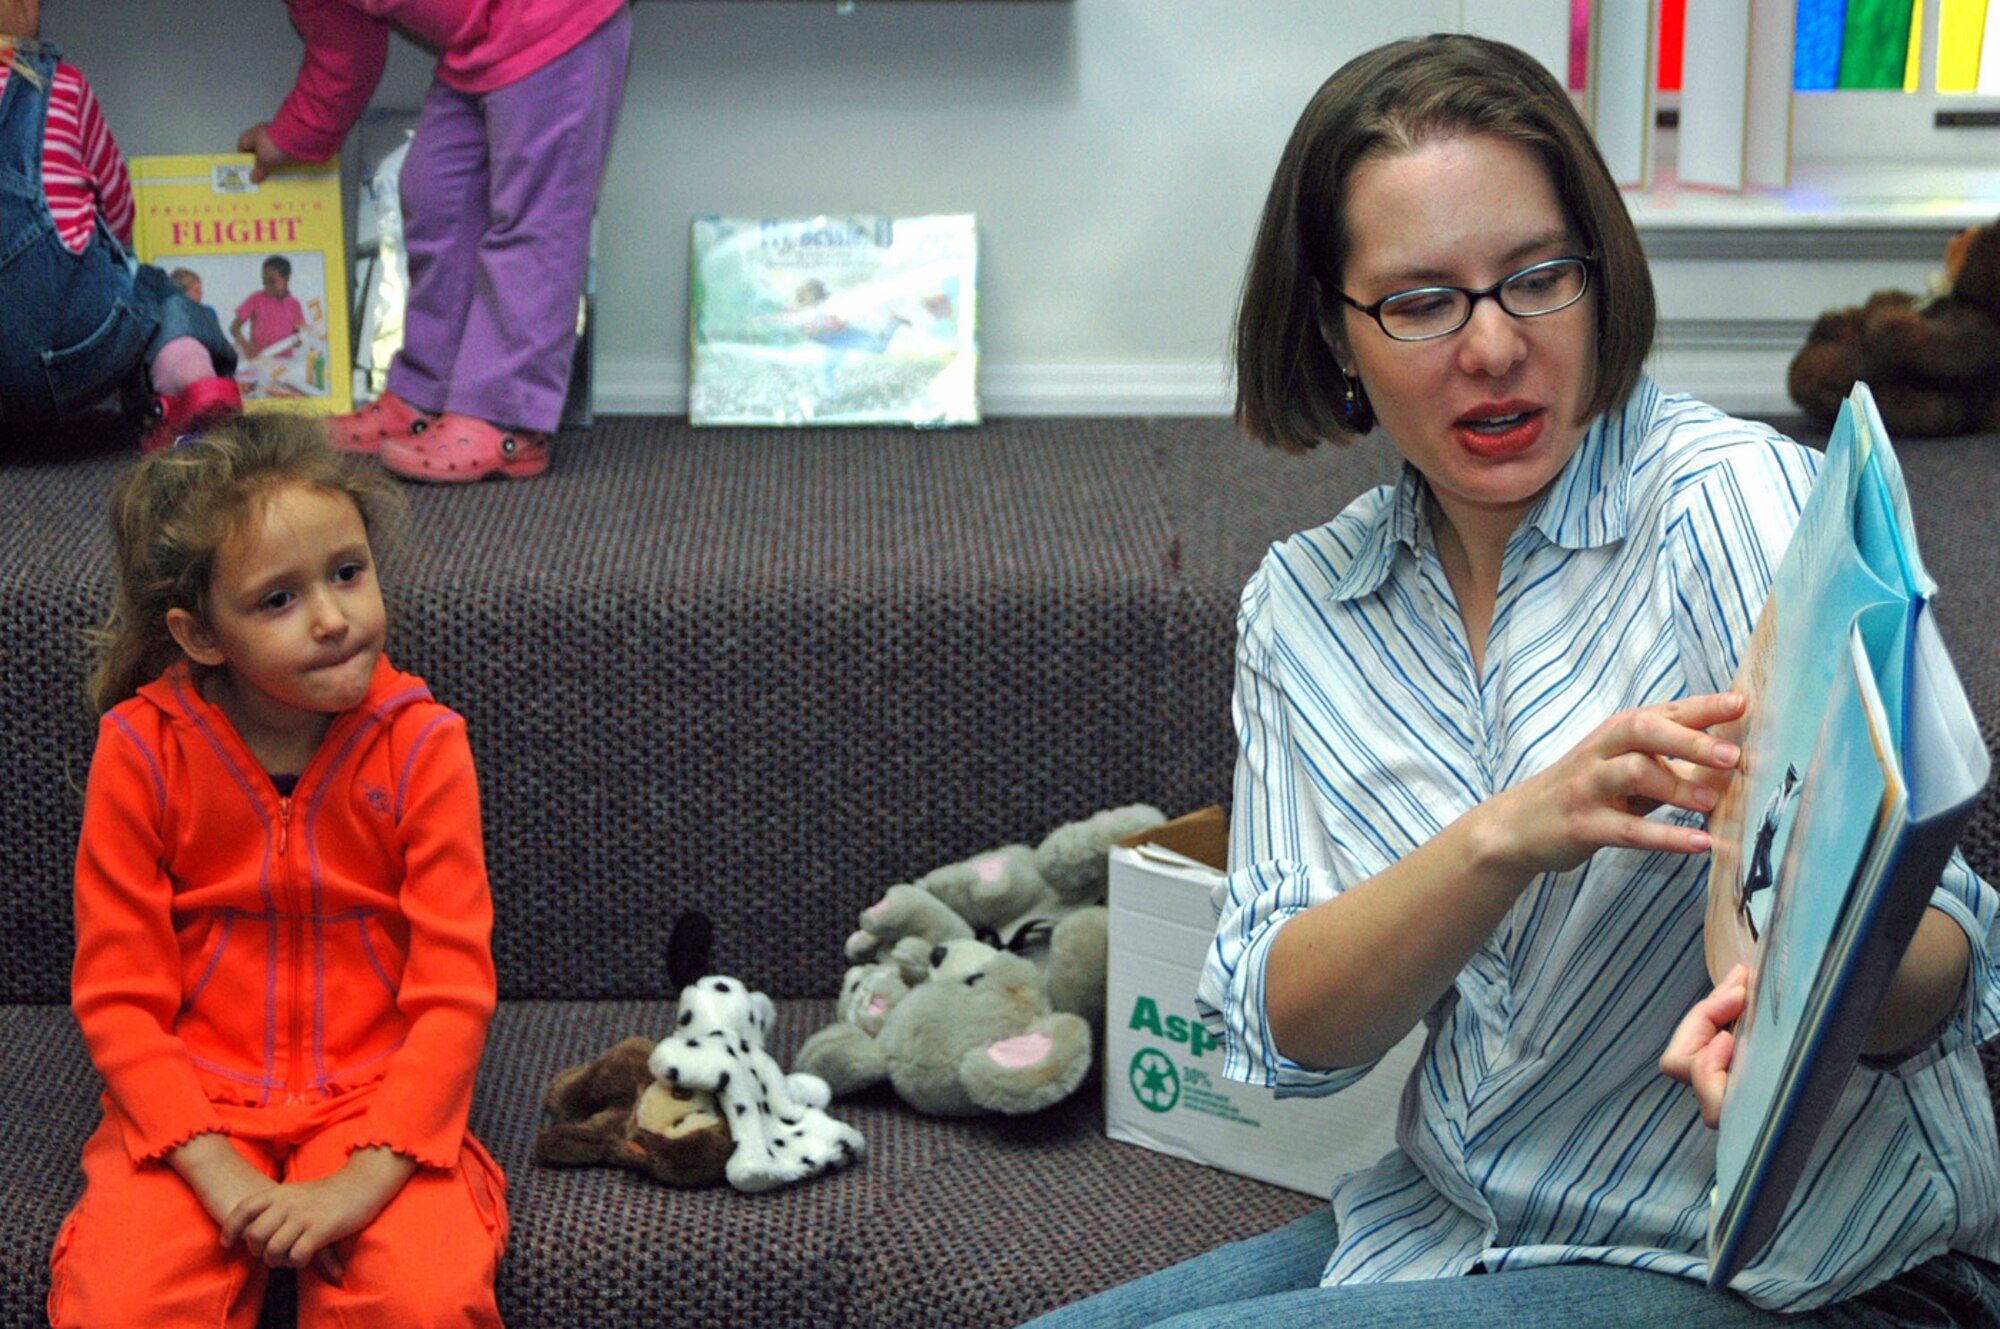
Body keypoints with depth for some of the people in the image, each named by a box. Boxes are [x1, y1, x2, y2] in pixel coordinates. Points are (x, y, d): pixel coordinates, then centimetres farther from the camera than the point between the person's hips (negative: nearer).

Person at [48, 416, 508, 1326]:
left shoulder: (422, 744, -7)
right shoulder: (141, 749, -6)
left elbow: (453, 994, -9)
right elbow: (117, 996, -4)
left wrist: (360, 1185, -20)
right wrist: (215, 1170, -17)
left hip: (376, 1097, 0)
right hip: (193, 1101, 0)